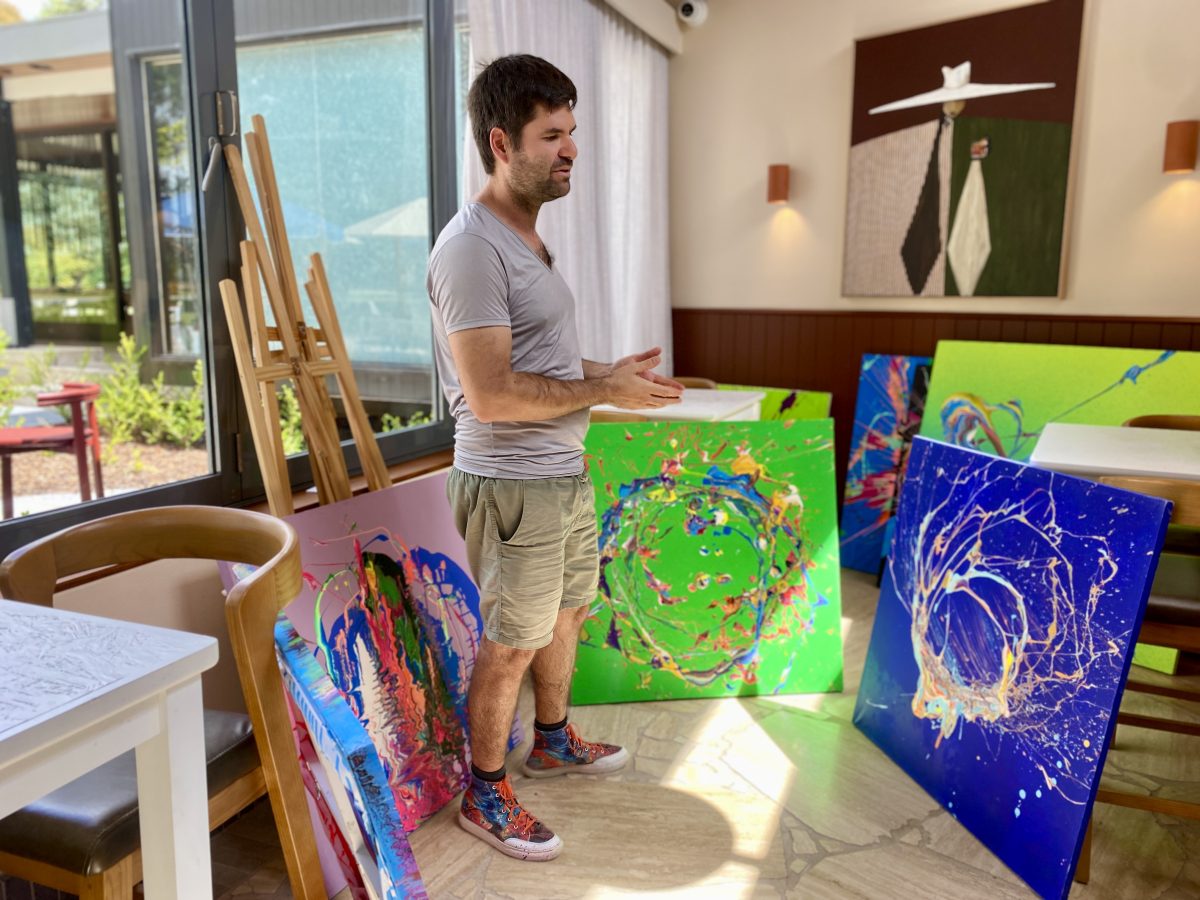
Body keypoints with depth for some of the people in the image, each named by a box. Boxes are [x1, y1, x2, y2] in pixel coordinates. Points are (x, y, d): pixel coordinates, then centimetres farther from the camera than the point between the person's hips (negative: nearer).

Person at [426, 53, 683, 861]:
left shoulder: (527, 239, 11)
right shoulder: (470, 248, -20)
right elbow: (490, 395, -26)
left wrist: (611, 371, 6)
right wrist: (604, 390, -19)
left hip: (565, 473, 9)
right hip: (514, 486, -9)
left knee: (566, 614, 23)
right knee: (510, 647, 5)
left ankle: (553, 742, 46)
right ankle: (485, 796, 27)